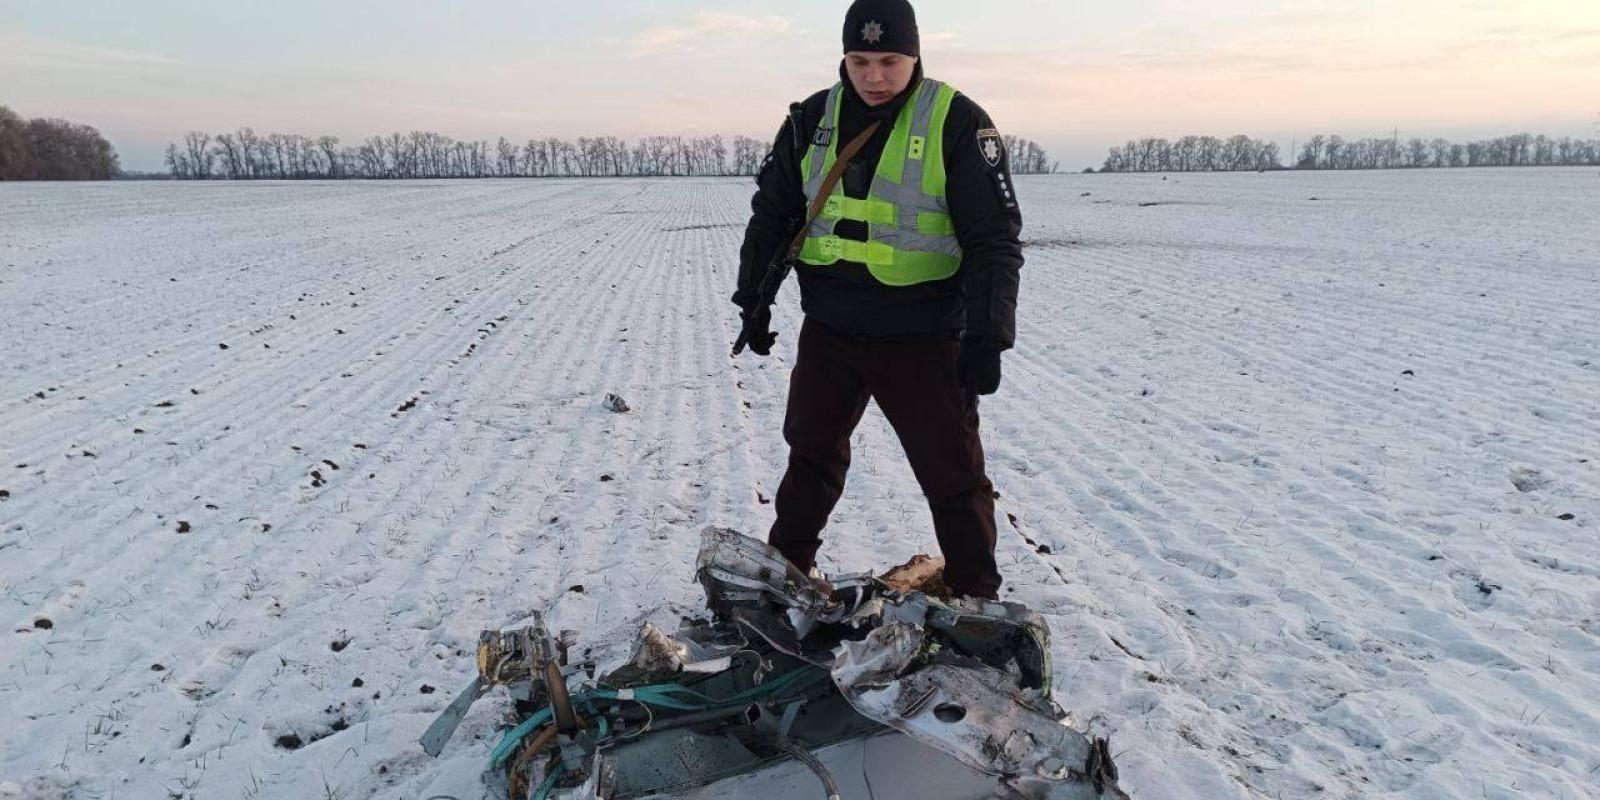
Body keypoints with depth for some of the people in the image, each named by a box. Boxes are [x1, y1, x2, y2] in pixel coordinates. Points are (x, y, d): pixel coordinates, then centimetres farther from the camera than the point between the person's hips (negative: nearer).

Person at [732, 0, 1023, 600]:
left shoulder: (958, 123, -9)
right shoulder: (812, 119, 4)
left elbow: (995, 239, -10)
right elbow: (771, 212, 13)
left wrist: (987, 337, -17)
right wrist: (753, 297, 10)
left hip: (923, 341, -4)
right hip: (828, 330, 4)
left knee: (954, 475, 3)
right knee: (811, 455, 17)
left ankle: (976, 600, 22)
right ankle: (786, 568, 37)